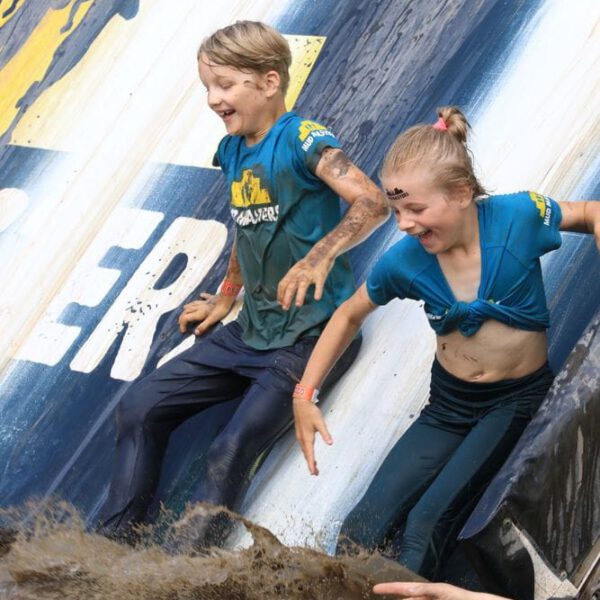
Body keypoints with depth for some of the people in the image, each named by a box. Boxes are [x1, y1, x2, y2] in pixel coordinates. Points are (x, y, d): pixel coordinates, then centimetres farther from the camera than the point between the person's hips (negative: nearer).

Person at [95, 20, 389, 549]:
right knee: (140, 406, -1)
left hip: (313, 332, -8)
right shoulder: (234, 150, 9)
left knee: (233, 449, -25)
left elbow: (373, 203, -29)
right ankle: (110, 546, 3)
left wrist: (322, 253, -44)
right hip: (252, 329, 8)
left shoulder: (302, 140, -15)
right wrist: (225, 297, 24)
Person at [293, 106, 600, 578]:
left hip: (519, 400, -3)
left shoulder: (518, 217, -21)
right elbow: (349, 315, 5)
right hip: (450, 402, 3)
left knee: (427, 524, -20)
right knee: (364, 530, -6)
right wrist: (305, 393, -1)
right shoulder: (405, 261, -13)